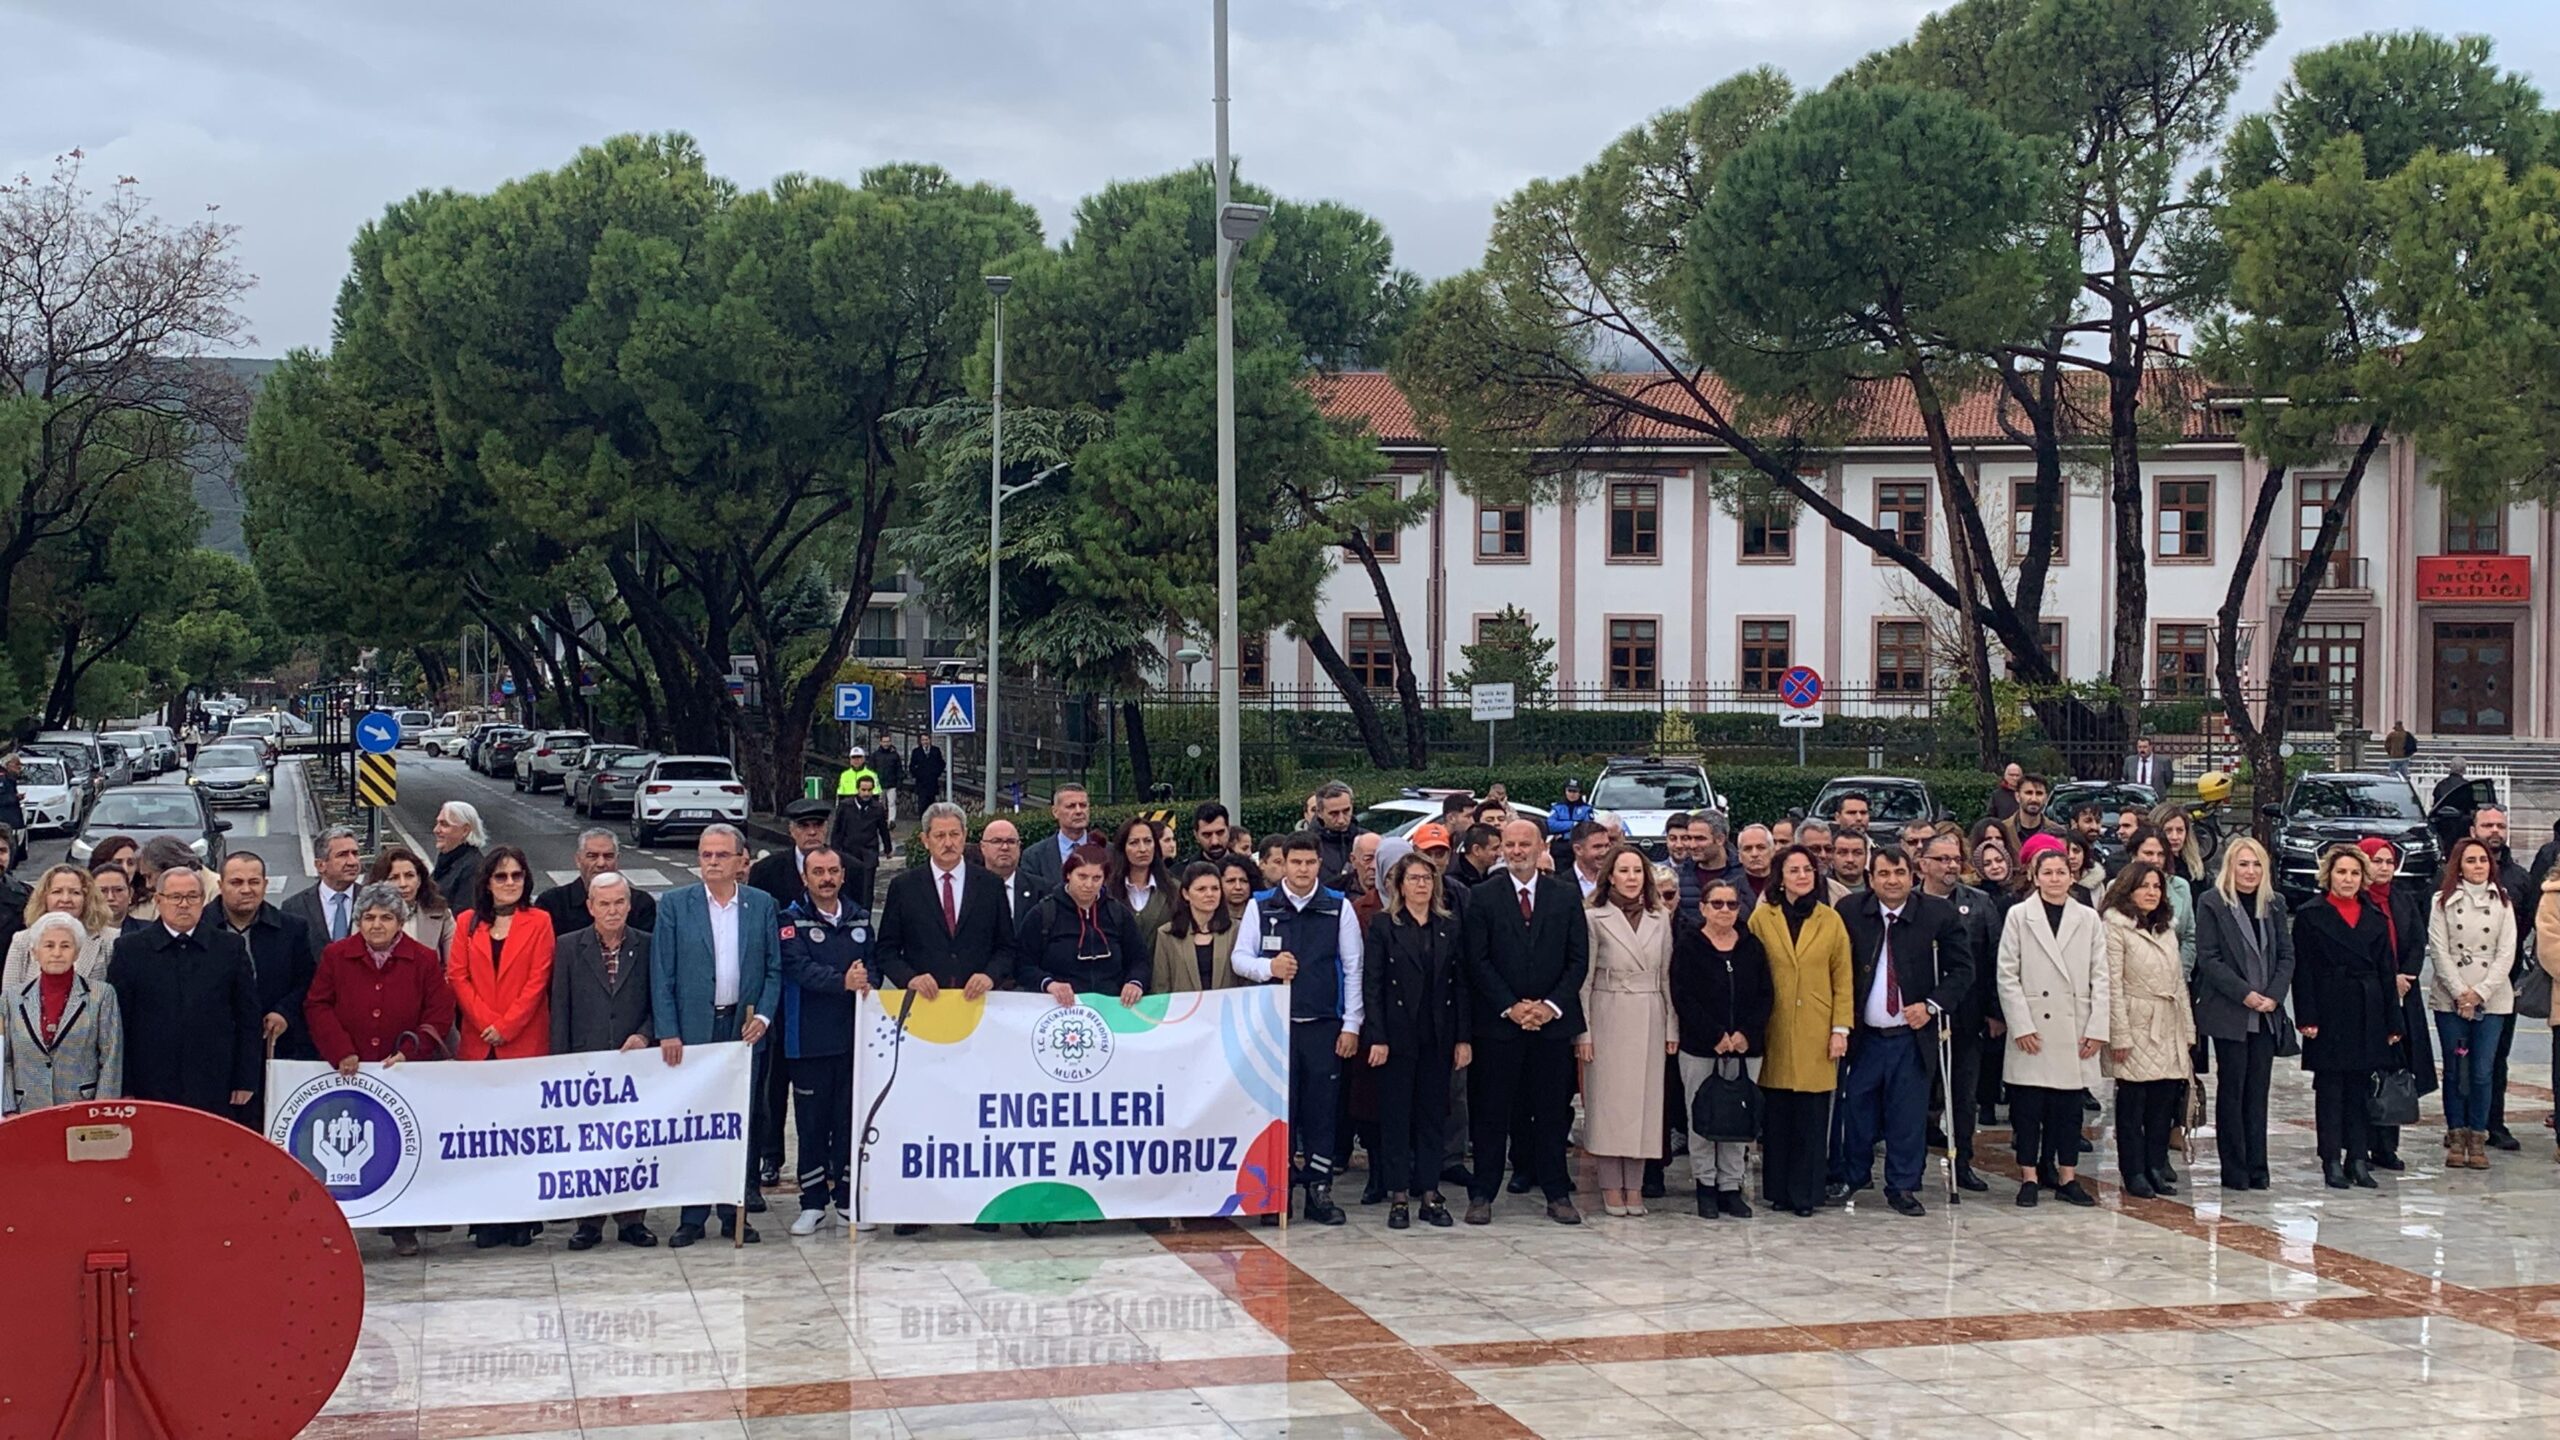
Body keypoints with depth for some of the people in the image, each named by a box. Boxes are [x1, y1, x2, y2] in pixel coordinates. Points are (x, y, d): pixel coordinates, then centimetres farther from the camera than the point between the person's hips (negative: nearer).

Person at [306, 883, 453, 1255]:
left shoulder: (424, 960, 3)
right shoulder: (335, 956, 5)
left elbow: (439, 1014, 2)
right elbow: (317, 1007, 3)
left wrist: (410, 1052, -10)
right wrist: (341, 1051, -9)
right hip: (348, 1074, 1)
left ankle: (404, 1228, 8)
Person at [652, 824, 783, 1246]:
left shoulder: (762, 905, 6)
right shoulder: (674, 906, 1)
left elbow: (774, 969, 8)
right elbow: (662, 975, -1)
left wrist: (763, 1015, -6)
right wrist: (667, 1032, -8)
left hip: (744, 1029, 2)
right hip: (692, 1029, -1)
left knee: (740, 1123, 6)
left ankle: (735, 1214, 14)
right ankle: (692, 1217, 8)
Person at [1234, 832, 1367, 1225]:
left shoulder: (1339, 907, 4)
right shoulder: (1260, 906, 5)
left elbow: (1352, 968, 4)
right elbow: (1240, 958, 4)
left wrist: (1351, 1026, -1)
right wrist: (1269, 966, -18)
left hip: (1324, 1026, 0)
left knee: (1322, 1110, 2)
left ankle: (1319, 1191, 9)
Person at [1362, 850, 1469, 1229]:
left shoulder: (1449, 927, 8)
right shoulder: (1383, 925, 0)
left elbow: (1460, 984, 7)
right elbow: (1371, 984, -4)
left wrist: (1463, 1038, 1)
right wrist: (1377, 1038, -11)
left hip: (1438, 1036, 3)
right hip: (1398, 1035, -3)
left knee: (1434, 1113, 6)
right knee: (1395, 1114, 2)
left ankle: (1430, 1193, 11)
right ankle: (1398, 1196, 7)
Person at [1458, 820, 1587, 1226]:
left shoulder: (1567, 896, 7)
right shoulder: (1482, 897, 2)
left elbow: (1578, 959, 4)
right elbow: (1478, 961, -3)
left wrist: (1551, 1005, -8)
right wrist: (1510, 1007, -11)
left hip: (1554, 1020, 1)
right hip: (1498, 1021, -1)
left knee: (1553, 1112, 6)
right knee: (1491, 1112, 2)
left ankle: (1558, 1195, 13)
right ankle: (1482, 1195, 8)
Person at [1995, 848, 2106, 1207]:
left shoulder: (2089, 919, 9)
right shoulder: (2018, 916, 2)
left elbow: (2100, 976, 7)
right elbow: (2007, 976, -1)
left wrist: (2097, 1028, -2)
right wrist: (2021, 1026, -9)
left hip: (2075, 1029, 2)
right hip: (2032, 1028, -2)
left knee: (2069, 1106, 5)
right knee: (2029, 1106, -1)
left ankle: (2067, 1178, 12)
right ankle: (2029, 1178, 6)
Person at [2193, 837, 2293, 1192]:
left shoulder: (2274, 904, 11)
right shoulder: (2212, 903, -4)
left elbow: (2286, 954, 9)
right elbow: (2208, 959, -8)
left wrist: (2274, 996, -6)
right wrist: (2245, 994, -15)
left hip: (2267, 1015, 4)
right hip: (2228, 1013, -4)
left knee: (2258, 1090, 6)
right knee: (2232, 1089, 0)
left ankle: (2257, 1169, 10)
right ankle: (2234, 1171, 5)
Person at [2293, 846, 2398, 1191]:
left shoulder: (2375, 917, 12)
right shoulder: (2311, 916, 0)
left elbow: (2386, 971, 12)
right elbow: (2302, 971, -4)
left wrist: (2392, 1021, 7)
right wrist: (2307, 1017, -11)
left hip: (2368, 1014, 4)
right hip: (2329, 1014, -4)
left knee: (2361, 1087, 6)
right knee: (2330, 1087, 0)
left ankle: (2358, 1158, 11)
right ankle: (2332, 1160, 3)